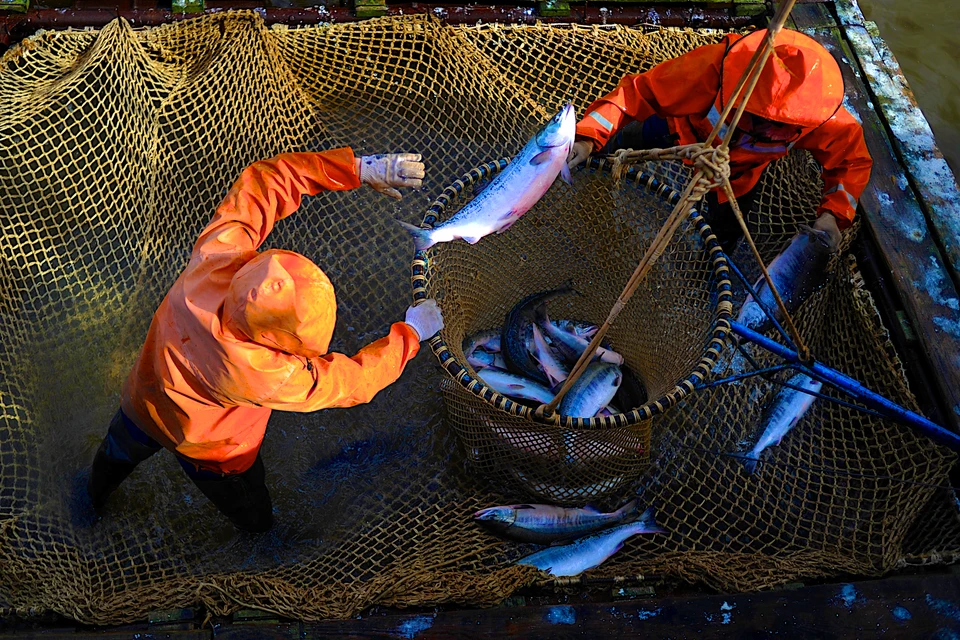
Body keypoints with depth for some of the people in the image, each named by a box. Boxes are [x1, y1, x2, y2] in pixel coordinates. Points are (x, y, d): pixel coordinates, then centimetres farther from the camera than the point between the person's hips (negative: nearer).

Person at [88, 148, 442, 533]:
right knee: (254, 518, 26)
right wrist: (411, 332, -18)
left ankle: (95, 498, 70)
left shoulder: (216, 256, -39)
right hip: (208, 450, -6)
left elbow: (263, 178, -29)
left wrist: (359, 168, -31)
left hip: (141, 403, 6)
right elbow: (351, 382, -31)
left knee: (119, 452, 40)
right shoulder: (265, 376, -47)